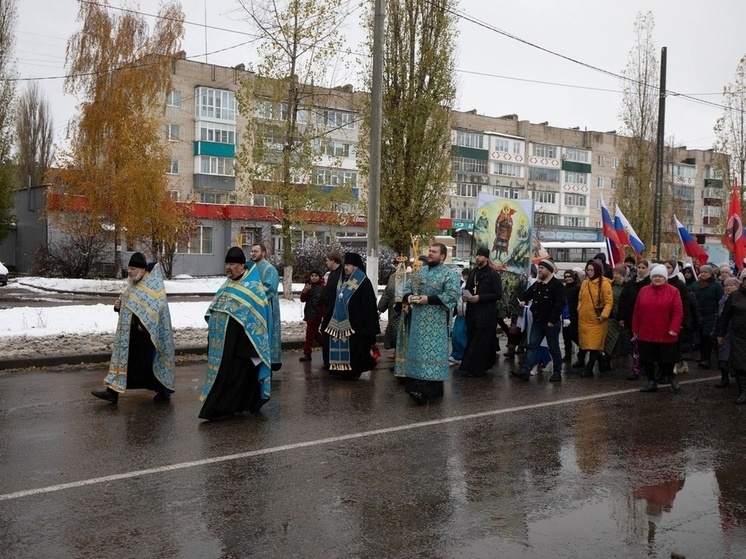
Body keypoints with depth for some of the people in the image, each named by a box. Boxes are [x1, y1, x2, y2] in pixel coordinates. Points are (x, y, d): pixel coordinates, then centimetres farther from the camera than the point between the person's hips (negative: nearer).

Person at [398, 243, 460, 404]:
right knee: (417, 351, 7)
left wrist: (429, 299, -20)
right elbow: (408, 287, 20)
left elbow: (453, 295, -16)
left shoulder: (449, 274, -5)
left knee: (431, 352, -10)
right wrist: (408, 297, -5)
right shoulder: (420, 272, 15)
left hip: (435, 321, -6)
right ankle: (416, 385, 14)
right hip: (418, 320, 6)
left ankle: (428, 390, -12)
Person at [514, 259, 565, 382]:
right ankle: (525, 371, -2)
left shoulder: (557, 284, -11)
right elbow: (527, 294, 27)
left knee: (554, 348, 4)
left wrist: (552, 320, -22)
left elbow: (560, 303, -18)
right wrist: (523, 300, 2)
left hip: (551, 323, -7)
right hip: (537, 321, 7)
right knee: (532, 346, 2)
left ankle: (557, 372, 16)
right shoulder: (536, 284, 13)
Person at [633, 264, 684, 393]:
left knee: (667, 359, 5)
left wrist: (674, 328, -18)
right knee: (647, 359, 9)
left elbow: (678, 312, -9)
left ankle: (671, 375, 33)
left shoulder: (673, 291, -4)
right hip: (646, 334, 3)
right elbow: (637, 311, 8)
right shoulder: (643, 290, 6)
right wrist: (635, 329, 7)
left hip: (666, 335, -3)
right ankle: (651, 382, 22)